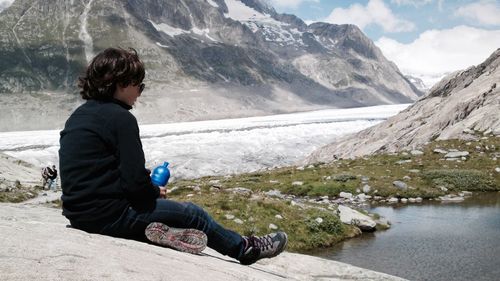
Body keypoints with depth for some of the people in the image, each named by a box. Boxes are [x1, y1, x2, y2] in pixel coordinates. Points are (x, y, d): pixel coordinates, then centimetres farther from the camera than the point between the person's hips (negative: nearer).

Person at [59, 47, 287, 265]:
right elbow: (135, 181, -21)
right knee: (190, 213, 7)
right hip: (108, 215, -9)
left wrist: (149, 189, 11)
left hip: (80, 213, 9)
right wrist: (155, 191, 2)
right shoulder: (121, 118, -18)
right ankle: (245, 248, 27)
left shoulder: (78, 116, 10)